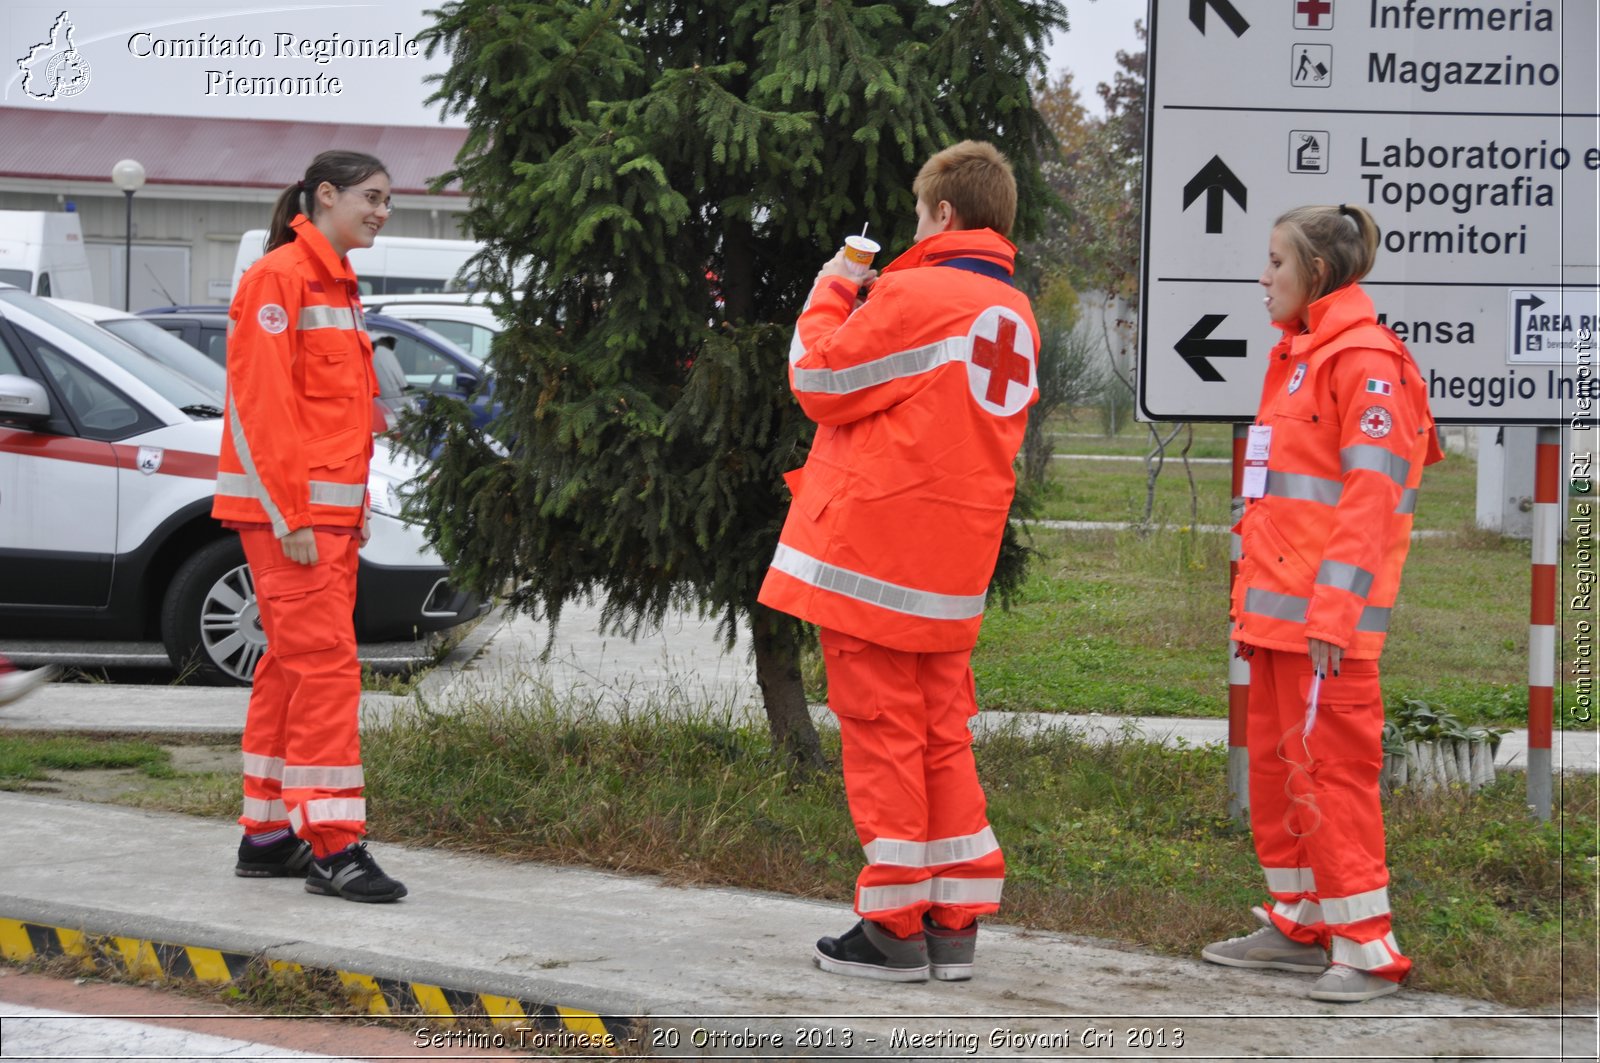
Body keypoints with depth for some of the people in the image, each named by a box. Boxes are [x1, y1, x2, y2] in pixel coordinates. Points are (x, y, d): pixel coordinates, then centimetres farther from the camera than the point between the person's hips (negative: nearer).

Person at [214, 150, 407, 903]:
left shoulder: (337, 286, 17)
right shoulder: (279, 279, -12)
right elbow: (258, 405, -17)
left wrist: (355, 510, 16)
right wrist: (289, 519, -20)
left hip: (330, 510, 9)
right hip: (285, 509, -9)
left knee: (291, 667, 12)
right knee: (323, 662, -12)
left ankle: (268, 837, 18)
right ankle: (333, 847, -13)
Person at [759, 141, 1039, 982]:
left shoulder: (913, 295, -13)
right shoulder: (1016, 315, 12)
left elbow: (821, 384, -6)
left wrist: (830, 296, 9)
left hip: (872, 549, -7)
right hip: (954, 565, 7)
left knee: (881, 731, -1)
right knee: (941, 733, 13)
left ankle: (893, 927, 1)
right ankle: (954, 921, 13)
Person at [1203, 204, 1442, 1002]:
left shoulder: (1365, 361, -12)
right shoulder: (1296, 355, 19)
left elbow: (1371, 495, -19)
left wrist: (1333, 613, -23)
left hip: (1324, 615, -10)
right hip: (1274, 608, 10)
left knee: (1328, 768, -9)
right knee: (1274, 764, 15)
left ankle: (1366, 950, -5)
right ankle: (1299, 925, 26)